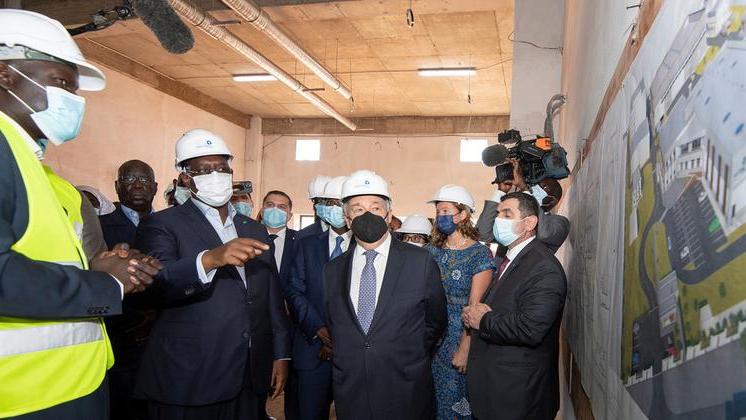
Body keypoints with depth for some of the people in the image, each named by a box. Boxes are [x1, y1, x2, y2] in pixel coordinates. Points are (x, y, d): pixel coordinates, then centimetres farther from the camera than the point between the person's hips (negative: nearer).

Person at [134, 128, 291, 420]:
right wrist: (210, 259, -36)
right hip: (187, 384, -4)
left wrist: (280, 354, 10)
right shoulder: (162, 225, -4)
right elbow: (157, 284, -21)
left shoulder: (255, 231, 12)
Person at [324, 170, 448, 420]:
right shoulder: (333, 270, 3)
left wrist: (411, 360, 6)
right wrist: (347, 364, 7)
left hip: (405, 392, -2)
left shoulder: (421, 262, -5)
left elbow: (436, 321, 4)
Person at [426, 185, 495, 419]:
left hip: (461, 338, -4)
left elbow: (475, 308, -13)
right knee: (433, 399, 14)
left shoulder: (480, 254, -10)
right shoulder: (432, 250, 4)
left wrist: (465, 349, -15)